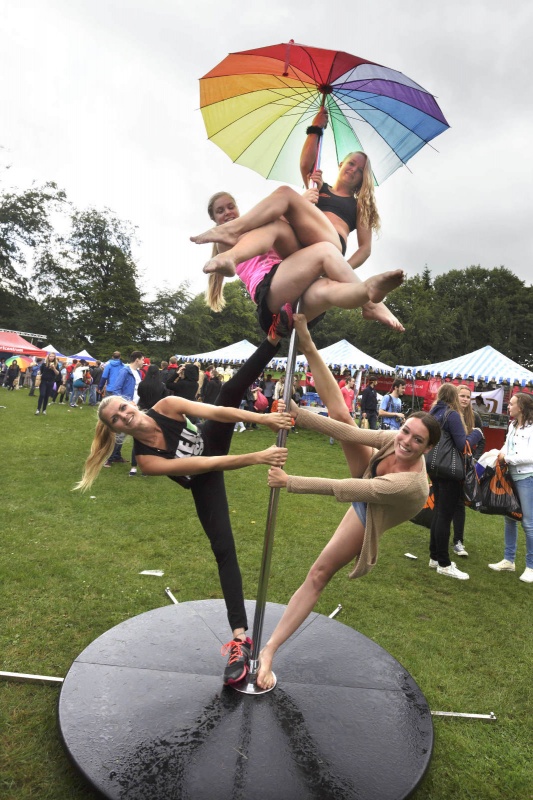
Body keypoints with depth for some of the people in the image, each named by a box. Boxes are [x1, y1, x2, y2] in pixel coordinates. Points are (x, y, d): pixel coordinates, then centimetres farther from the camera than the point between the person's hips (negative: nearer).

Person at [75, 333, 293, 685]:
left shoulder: (166, 406, -23)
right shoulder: (147, 461, -31)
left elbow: (217, 411, -30)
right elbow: (207, 464, -36)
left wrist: (261, 418, -42)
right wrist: (259, 457, -39)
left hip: (212, 441, 4)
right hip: (205, 481, -3)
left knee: (233, 388, -18)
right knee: (224, 549, -10)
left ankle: (276, 335, -8)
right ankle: (241, 638, -8)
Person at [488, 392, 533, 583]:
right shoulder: (512, 426, 11)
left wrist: (507, 458, -13)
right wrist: (501, 455, -7)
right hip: (511, 476, 8)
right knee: (509, 518, 13)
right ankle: (508, 560, 25)